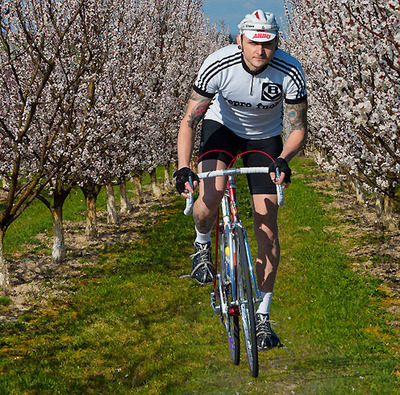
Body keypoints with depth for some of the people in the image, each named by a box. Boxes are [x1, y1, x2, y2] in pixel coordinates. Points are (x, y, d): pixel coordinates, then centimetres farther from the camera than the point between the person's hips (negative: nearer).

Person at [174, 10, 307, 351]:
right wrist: (183, 168, -37)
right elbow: (189, 120, -24)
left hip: (265, 137, 1)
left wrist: (283, 160, -40)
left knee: (267, 225, -6)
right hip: (222, 126, -1)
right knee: (211, 196, -30)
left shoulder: (290, 72, -27)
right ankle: (202, 243, 7)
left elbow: (299, 129, -20)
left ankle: (262, 316, 4)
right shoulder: (218, 65, -29)